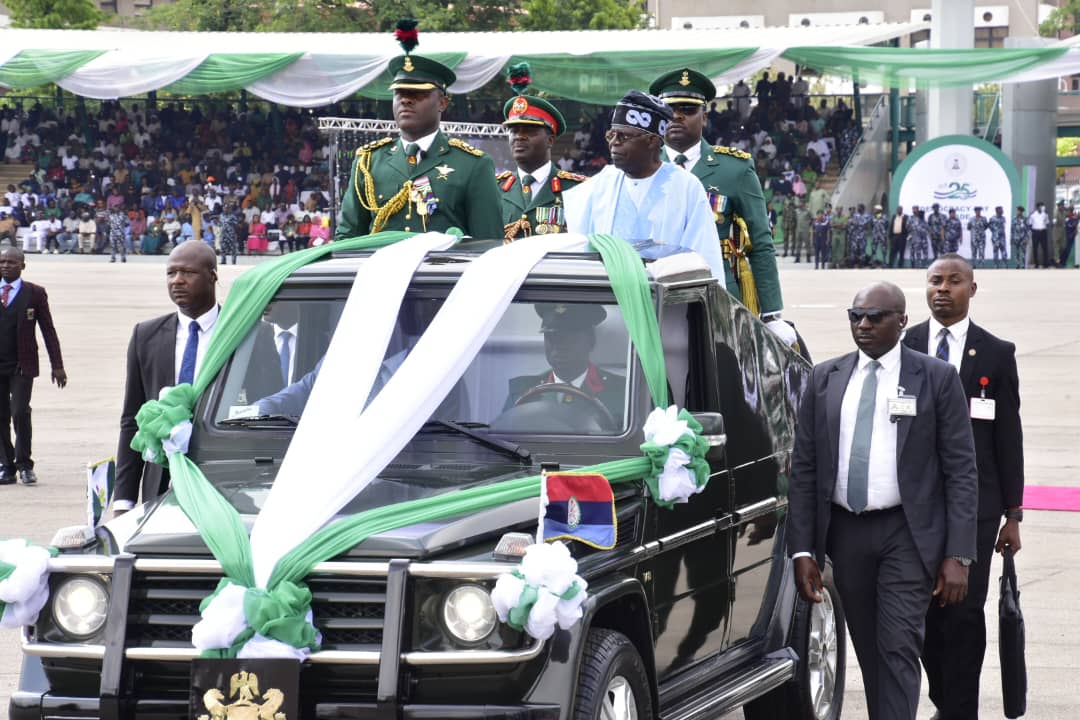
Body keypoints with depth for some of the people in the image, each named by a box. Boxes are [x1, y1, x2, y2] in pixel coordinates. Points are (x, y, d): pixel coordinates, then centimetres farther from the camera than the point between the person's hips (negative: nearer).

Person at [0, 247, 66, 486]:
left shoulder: (35, 293, 3)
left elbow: (48, 330, 4)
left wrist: (57, 365, 1)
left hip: (22, 365, -2)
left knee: (20, 412, -13)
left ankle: (24, 464, 2)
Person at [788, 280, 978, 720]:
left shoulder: (937, 379, -2)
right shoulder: (825, 379, 7)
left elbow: (960, 470, -4)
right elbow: (803, 468, 6)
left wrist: (958, 555, -11)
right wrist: (802, 550, -1)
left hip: (907, 534, -4)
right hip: (845, 532, 4)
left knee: (898, 649, -12)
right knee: (869, 651, 10)